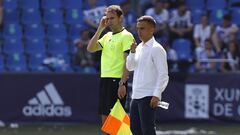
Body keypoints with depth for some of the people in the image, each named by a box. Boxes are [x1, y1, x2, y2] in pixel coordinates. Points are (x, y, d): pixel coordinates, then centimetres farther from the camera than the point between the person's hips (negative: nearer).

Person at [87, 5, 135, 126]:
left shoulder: (126, 36, -8)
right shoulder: (107, 36, 17)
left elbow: (128, 62, -14)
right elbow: (90, 48, 11)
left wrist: (122, 84, -22)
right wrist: (100, 29, 6)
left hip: (117, 81, -8)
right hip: (104, 79, 8)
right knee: (105, 118, 9)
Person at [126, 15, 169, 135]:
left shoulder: (156, 49, -10)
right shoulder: (139, 47, 14)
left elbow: (163, 75, -14)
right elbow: (130, 67, 16)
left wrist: (156, 95, -20)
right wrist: (132, 52, -1)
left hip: (148, 97, -9)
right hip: (136, 96, 9)